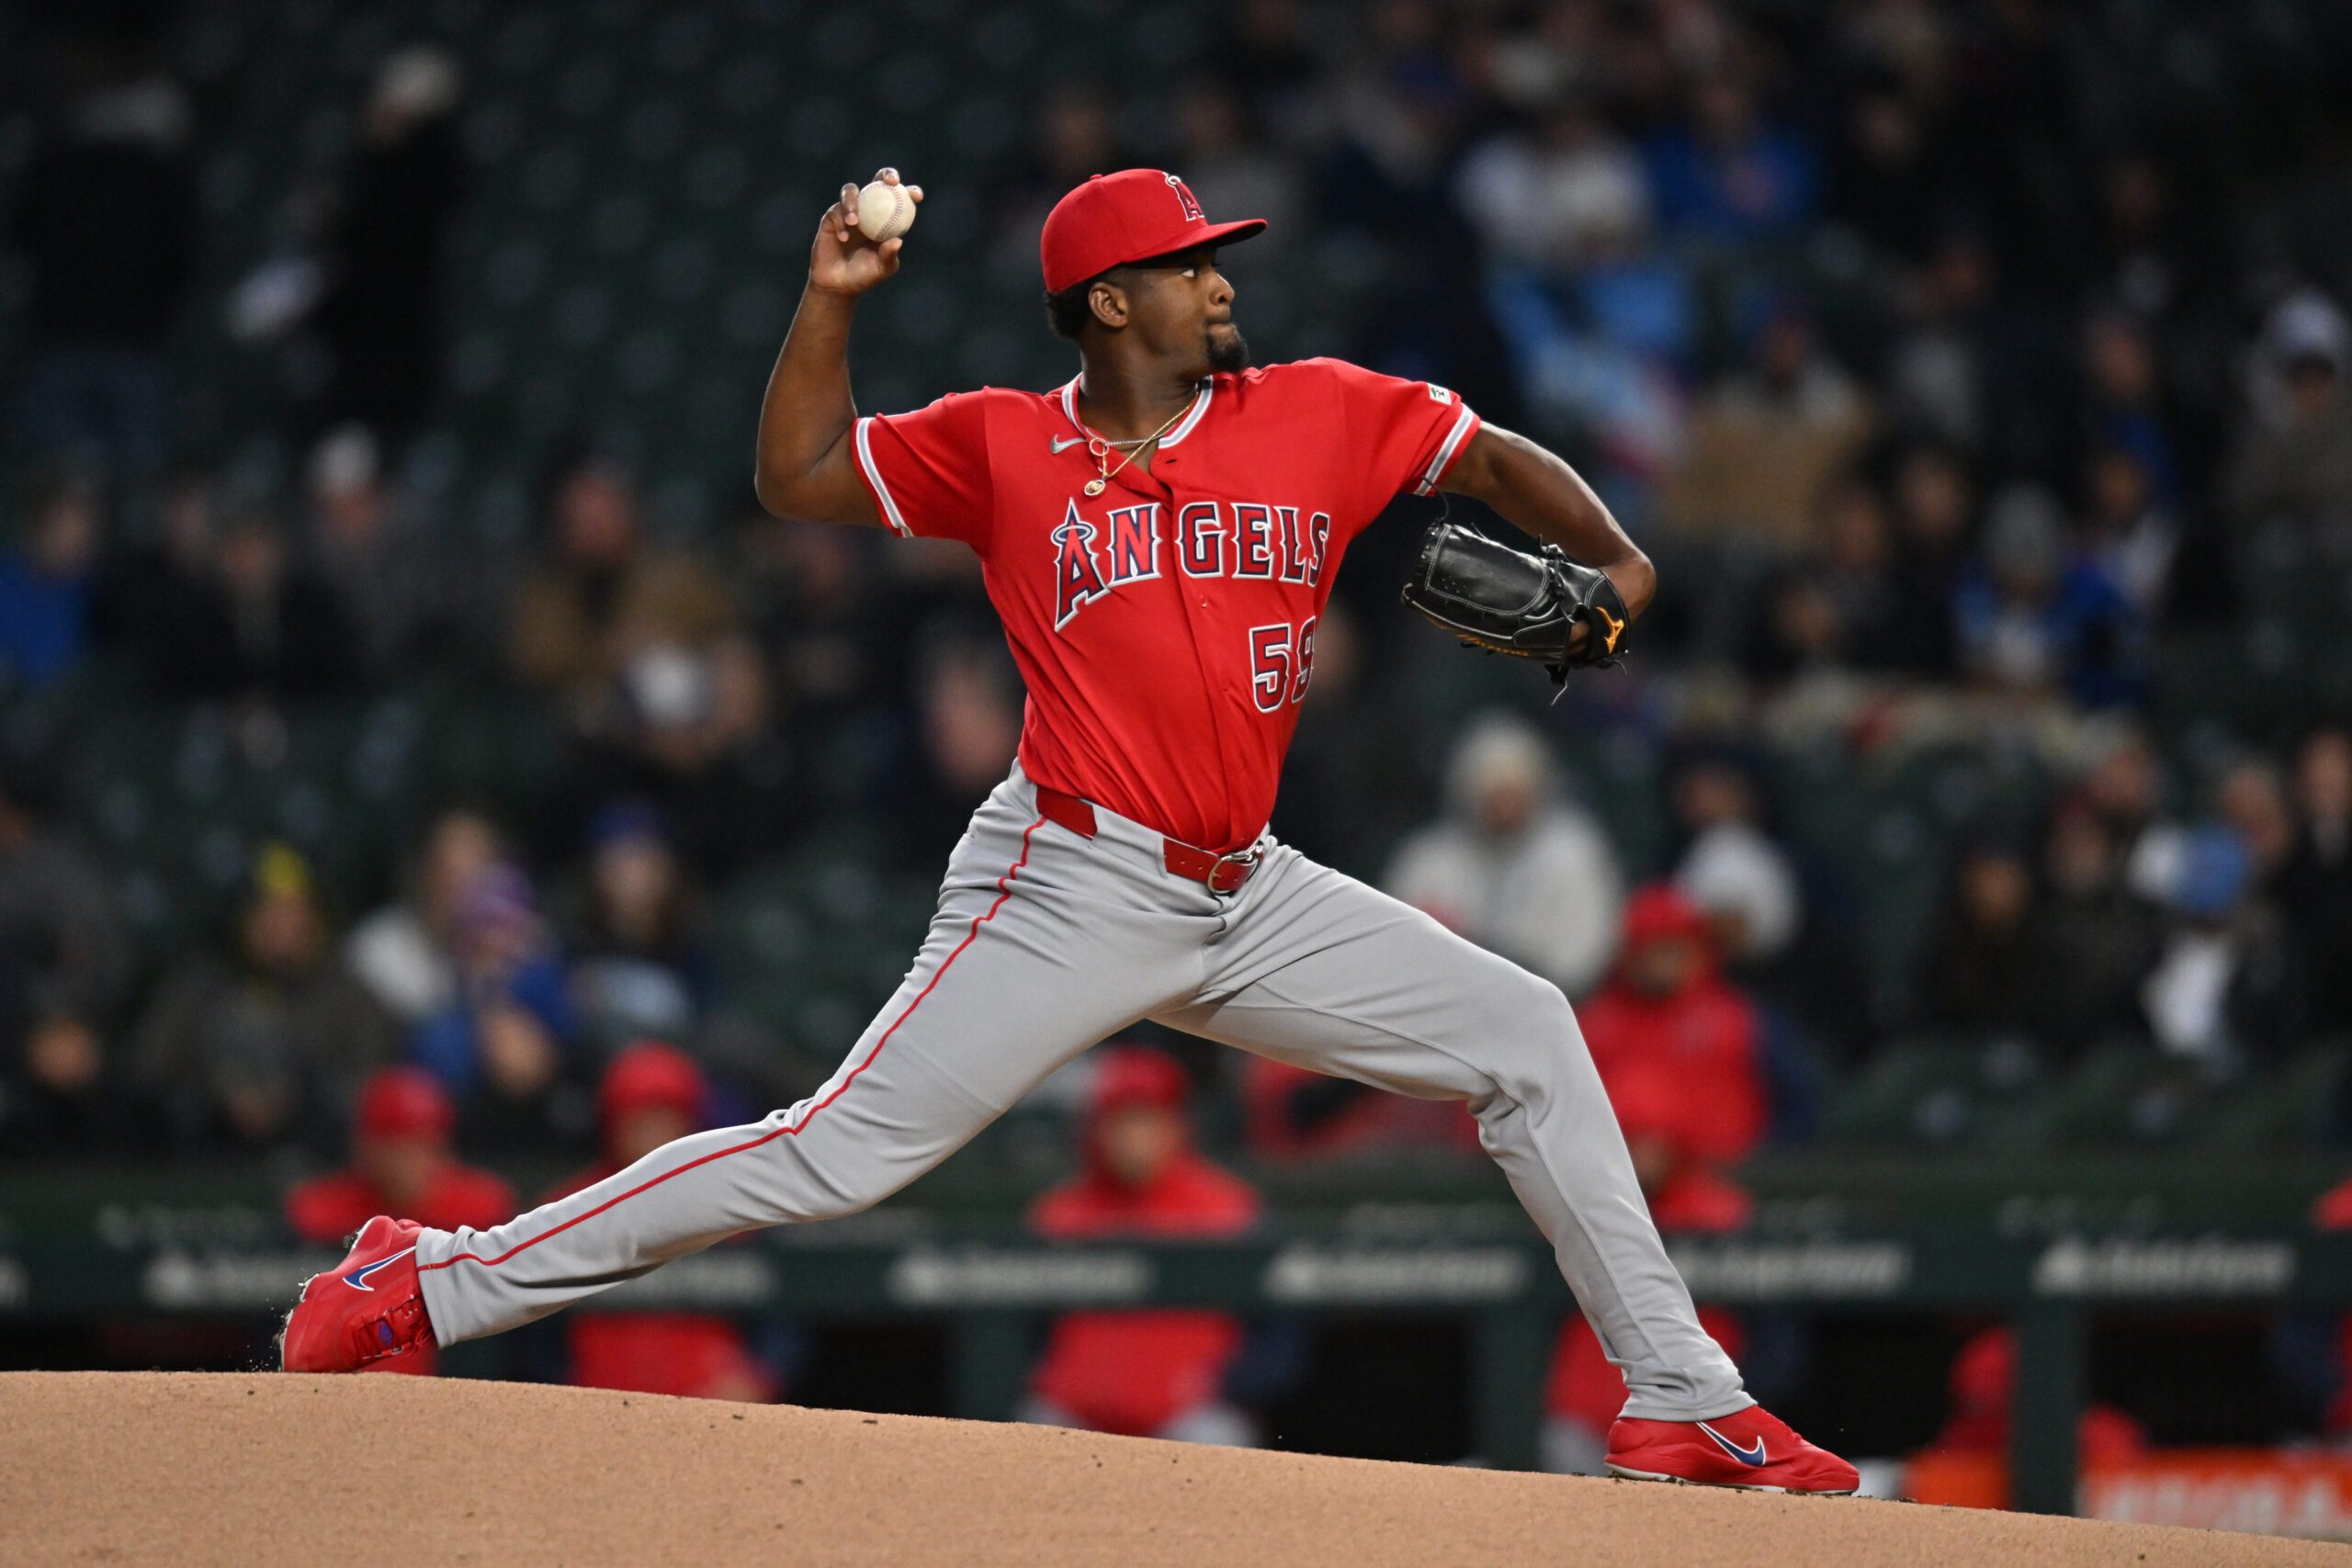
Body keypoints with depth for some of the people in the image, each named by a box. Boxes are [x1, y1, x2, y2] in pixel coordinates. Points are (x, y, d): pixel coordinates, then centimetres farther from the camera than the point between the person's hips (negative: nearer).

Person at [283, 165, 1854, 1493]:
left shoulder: (1318, 413, 7)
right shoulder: (1003, 446, 2)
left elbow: (1498, 460, 13)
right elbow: (799, 476, 7)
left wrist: (1612, 561, -5)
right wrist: (832, 301, -2)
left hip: (1250, 897, 5)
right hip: (1074, 886, -5)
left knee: (1527, 1038, 1)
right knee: (839, 1151, -13)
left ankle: (1682, 1403, 8)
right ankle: (433, 1283, -9)